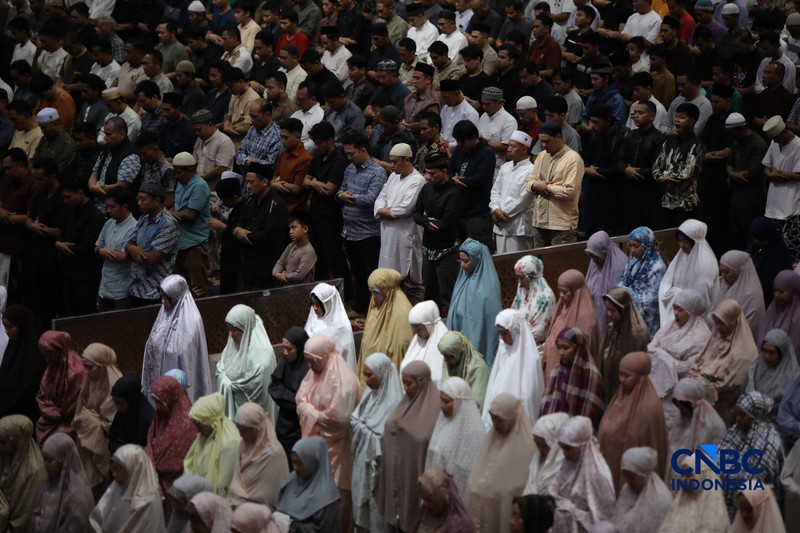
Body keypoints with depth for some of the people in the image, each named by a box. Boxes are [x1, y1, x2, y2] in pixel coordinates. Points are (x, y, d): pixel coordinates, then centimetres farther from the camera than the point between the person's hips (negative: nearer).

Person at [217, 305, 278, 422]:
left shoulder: (261, 351, -24)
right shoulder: (235, 342, 2)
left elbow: (255, 385, -25)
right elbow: (221, 368, 8)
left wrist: (230, 385, -13)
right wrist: (225, 382, -14)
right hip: (233, 403, 7)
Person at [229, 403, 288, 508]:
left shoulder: (273, 453, -16)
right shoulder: (244, 445, 7)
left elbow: (267, 496, -12)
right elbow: (236, 480, 10)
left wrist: (239, 504, -9)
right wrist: (233, 500, -4)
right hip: (239, 504, 7)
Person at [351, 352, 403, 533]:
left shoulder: (393, 402, -22)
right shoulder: (370, 393, 4)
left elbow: (384, 439, -23)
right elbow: (355, 419, 12)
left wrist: (360, 426, -17)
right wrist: (357, 423, -7)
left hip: (378, 465, -8)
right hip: (362, 460, 8)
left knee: (377, 510, 5)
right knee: (360, 504, 18)